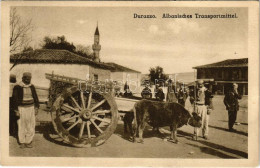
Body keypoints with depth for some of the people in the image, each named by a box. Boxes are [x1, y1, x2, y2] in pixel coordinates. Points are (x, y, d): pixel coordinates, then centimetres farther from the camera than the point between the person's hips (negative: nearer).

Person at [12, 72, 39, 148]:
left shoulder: (32, 86, 7)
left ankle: (28, 142, 14)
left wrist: (36, 108, 8)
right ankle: (22, 142, 16)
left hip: (31, 108, 3)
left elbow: (35, 97, 13)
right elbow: (14, 99, -5)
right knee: (21, 126, 3)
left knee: (31, 126, 2)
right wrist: (16, 111, -8)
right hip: (21, 108, -3)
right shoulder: (17, 87, -6)